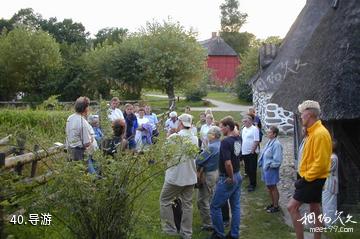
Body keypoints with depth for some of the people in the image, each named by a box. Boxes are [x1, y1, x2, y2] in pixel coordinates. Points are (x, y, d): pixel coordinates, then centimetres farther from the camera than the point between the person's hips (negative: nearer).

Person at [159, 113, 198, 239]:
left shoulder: (174, 136, -14)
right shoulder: (195, 138, 2)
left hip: (175, 176, -5)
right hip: (190, 176, 5)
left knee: (165, 201, 12)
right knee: (187, 204, 12)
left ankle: (170, 229, 13)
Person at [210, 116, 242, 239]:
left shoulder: (225, 142, -23)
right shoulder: (238, 139, 2)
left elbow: (228, 163, -31)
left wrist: (230, 177, -18)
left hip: (227, 179, -8)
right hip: (238, 176, 8)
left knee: (215, 206, 5)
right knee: (235, 206, 13)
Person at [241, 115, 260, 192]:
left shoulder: (254, 129, -13)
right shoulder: (244, 129, 11)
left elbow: (256, 141, -17)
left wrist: (252, 151, -19)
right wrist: (241, 149, 12)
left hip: (252, 153, -8)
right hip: (245, 152, 8)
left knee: (252, 170, 0)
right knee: (247, 169, 14)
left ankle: (253, 184, 9)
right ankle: (251, 182, 26)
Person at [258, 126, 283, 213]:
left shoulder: (276, 144, -22)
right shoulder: (269, 142, 5)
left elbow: (277, 160, -23)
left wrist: (270, 165, -15)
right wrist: (262, 163, 7)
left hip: (271, 169, -9)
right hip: (266, 168, 9)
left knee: (273, 187, 5)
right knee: (269, 187, 19)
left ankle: (276, 206, 19)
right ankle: (273, 203, 35)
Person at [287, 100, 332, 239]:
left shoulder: (320, 134, -21)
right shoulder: (313, 132, 10)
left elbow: (321, 162, -25)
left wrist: (306, 178, -20)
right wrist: (305, 177, 15)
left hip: (313, 180, -10)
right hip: (312, 179, 10)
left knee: (292, 207, -8)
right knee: (315, 211, 14)